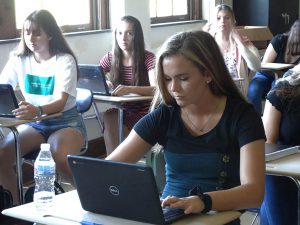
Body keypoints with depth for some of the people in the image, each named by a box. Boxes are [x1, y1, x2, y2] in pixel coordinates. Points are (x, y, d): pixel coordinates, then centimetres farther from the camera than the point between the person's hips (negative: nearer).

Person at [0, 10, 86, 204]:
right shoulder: (18, 60, 1)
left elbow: (61, 102, -25)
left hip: (66, 122, -4)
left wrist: (38, 111, -47)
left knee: (61, 159, -35)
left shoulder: (64, 60, -13)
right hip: (34, 123, 4)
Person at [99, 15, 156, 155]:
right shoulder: (110, 58, 5)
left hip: (143, 111, -3)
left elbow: (156, 89, -22)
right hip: (119, 111, 3)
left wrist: (130, 89, -40)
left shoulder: (148, 58, -7)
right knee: (108, 117, -31)